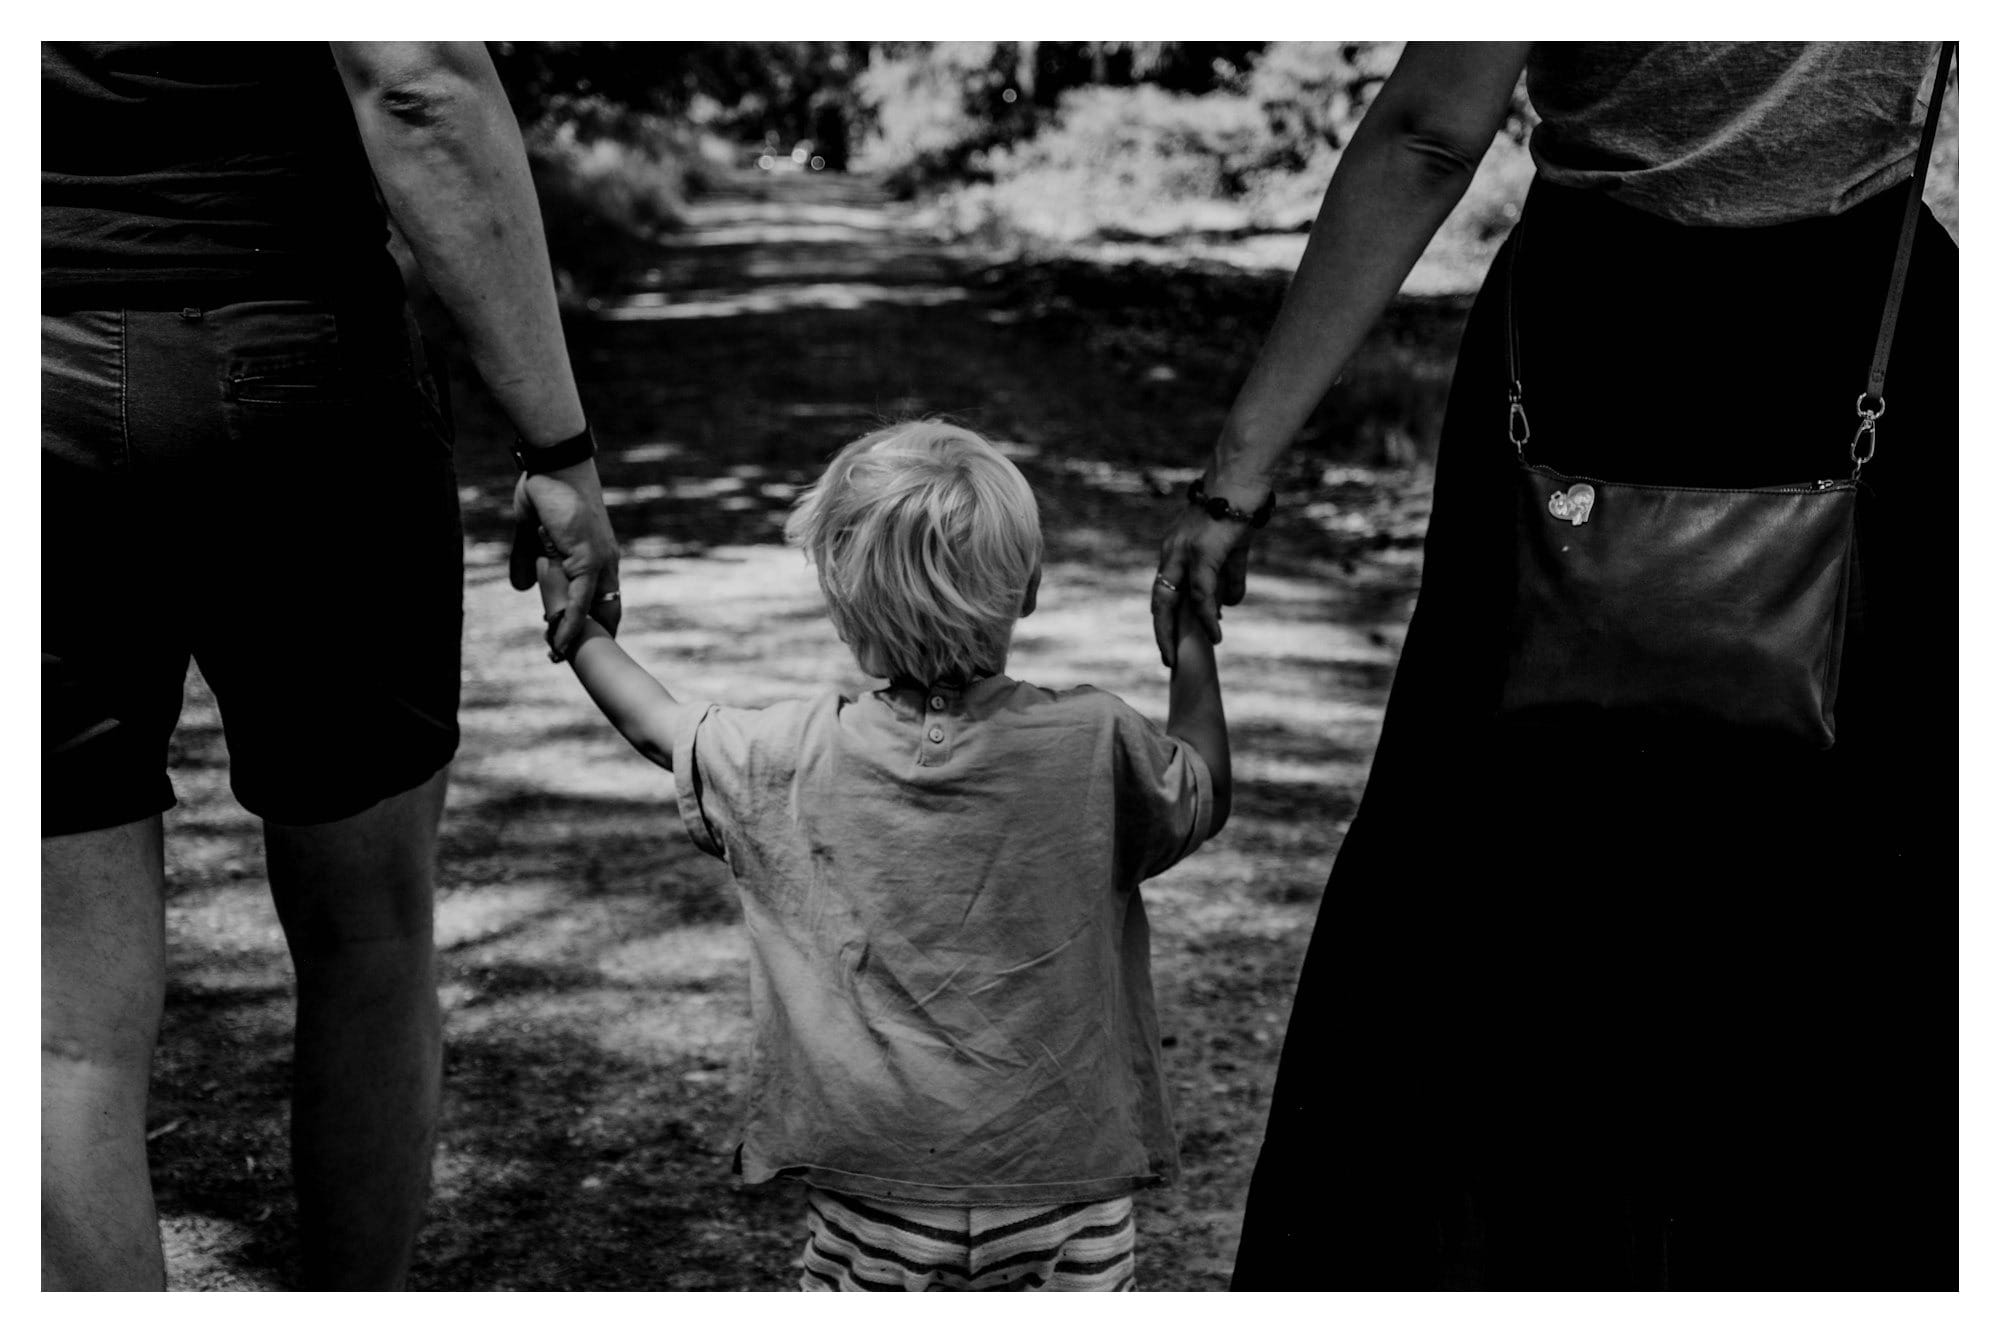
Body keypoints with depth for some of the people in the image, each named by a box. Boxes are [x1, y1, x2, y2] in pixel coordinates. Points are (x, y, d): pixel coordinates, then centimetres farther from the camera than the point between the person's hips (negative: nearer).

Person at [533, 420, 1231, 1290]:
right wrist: (1194, 639, 23)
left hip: (875, 1187, 1)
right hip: (1062, 1174, 0)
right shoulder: (1095, 744, -9)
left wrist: (573, 618, 28)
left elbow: (657, 726, 12)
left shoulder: (795, 761, -6)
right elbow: (1205, 797, 11)